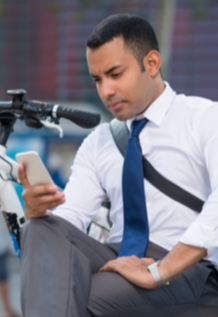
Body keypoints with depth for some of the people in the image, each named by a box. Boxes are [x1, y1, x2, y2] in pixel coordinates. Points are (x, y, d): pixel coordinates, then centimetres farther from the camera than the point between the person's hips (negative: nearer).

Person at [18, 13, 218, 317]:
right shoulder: (97, 143, 21)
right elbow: (70, 220, 10)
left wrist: (158, 272, -24)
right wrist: (37, 209, -15)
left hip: (188, 270, -5)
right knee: (42, 230, -27)